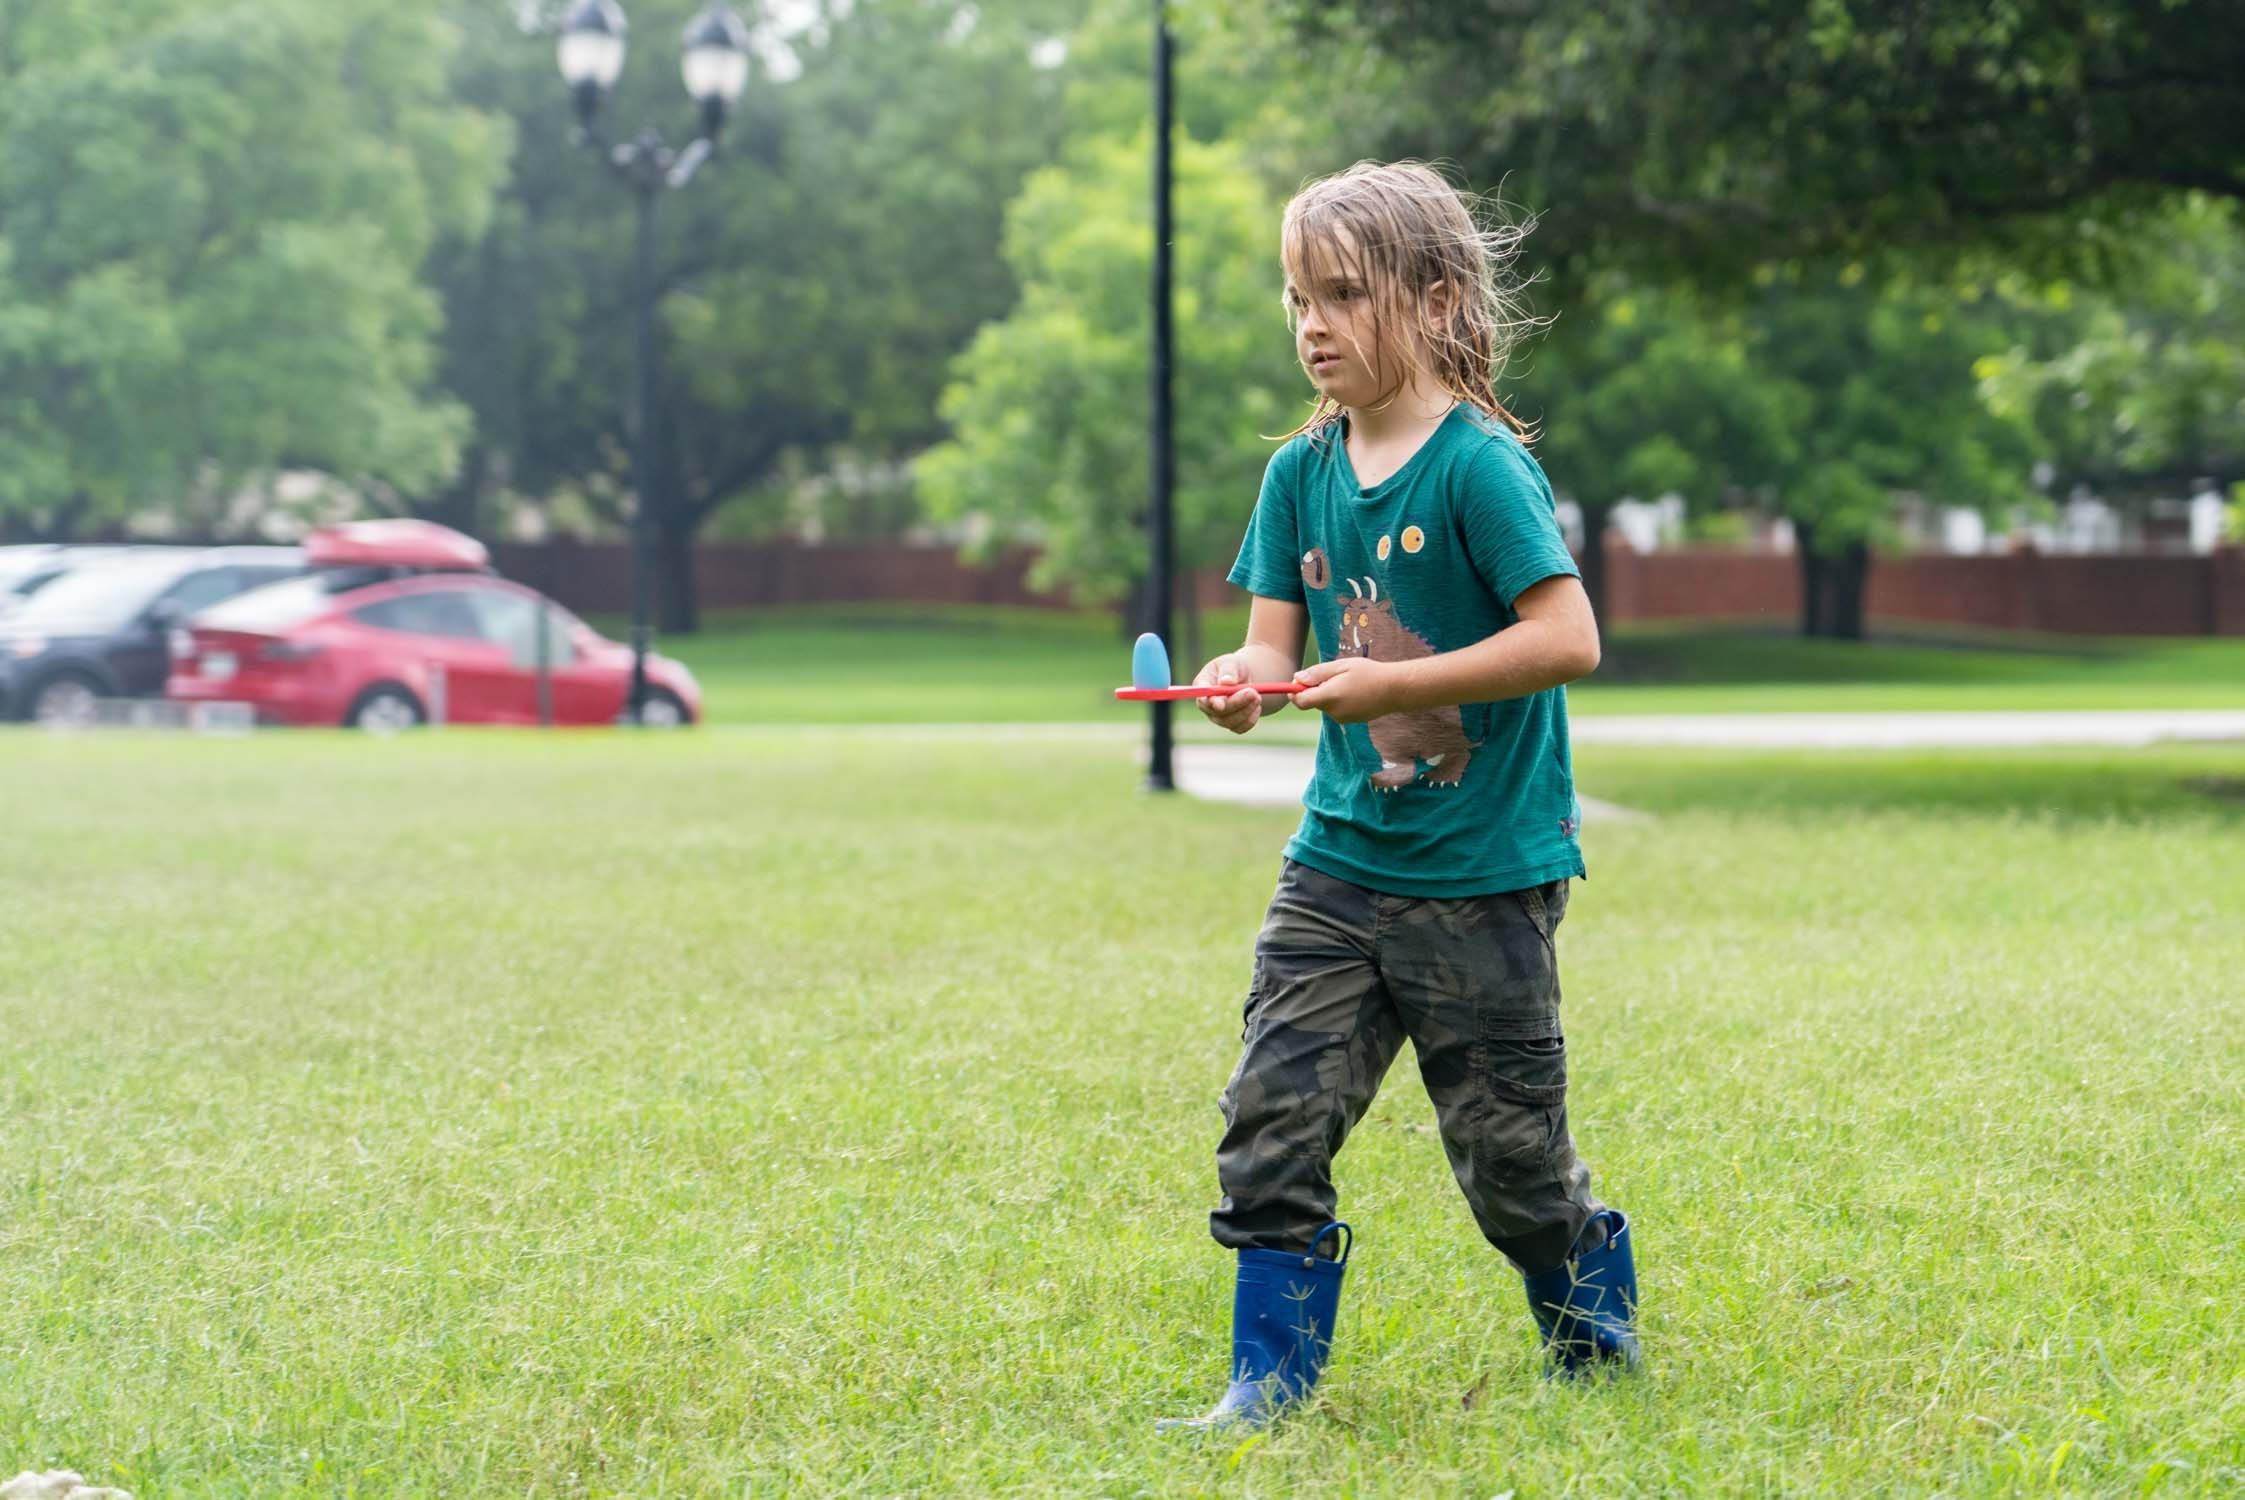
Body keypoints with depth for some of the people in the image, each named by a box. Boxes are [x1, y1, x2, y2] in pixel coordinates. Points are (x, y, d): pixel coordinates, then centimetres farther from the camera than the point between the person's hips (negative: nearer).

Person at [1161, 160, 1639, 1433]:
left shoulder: (1479, 466, -14)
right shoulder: (1302, 470, 6)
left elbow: (1568, 637, -21)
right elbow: (1278, 637, 5)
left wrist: (1391, 683, -23)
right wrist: (1248, 681, -19)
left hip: (1484, 870, -5)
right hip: (1343, 857, 6)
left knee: (1503, 1142, 4)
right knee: (1275, 1112, -3)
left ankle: (1595, 1310, 31)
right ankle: (1273, 1377, 7)